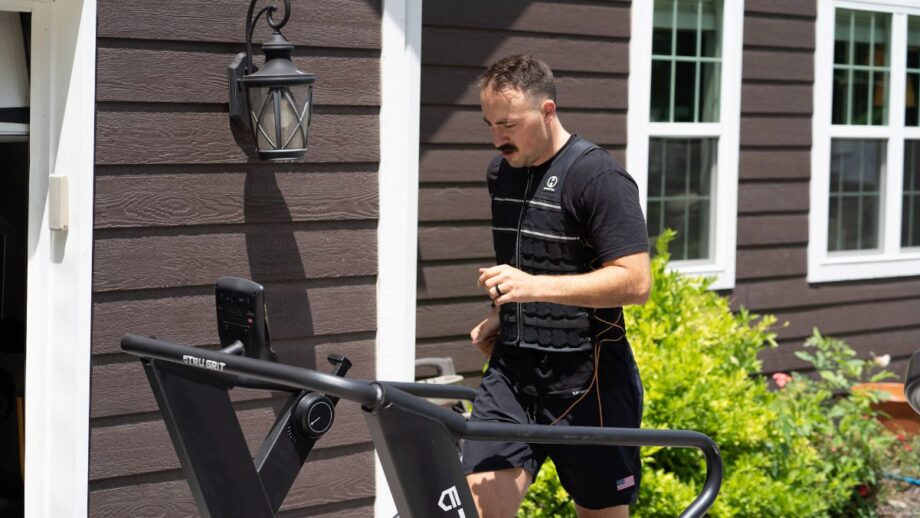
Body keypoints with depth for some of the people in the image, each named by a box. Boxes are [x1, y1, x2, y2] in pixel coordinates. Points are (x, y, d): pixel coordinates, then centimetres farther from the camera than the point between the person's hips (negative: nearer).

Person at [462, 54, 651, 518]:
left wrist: (535, 287, -27)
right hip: (512, 372, 6)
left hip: (587, 379, -6)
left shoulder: (598, 178, -13)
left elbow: (635, 281, -20)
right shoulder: (501, 173, 11)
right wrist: (499, 316, 9)